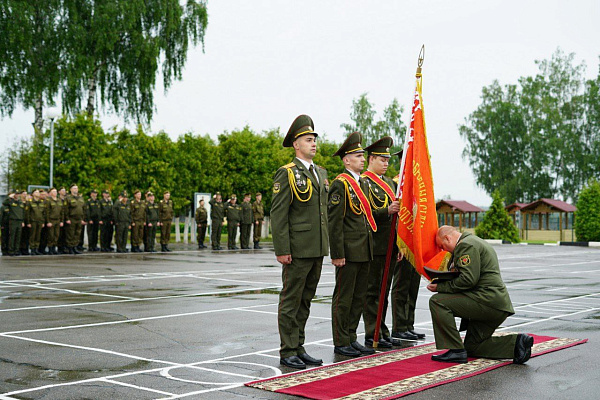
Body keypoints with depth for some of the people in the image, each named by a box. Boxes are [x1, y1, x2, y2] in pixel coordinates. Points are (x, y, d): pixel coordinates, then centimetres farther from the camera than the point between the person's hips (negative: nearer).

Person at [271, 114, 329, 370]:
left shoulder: (321, 173, 15)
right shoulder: (287, 173, -8)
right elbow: (278, 214, -12)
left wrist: (326, 243, 15)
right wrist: (282, 250, -17)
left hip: (317, 249, 8)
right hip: (297, 250, -7)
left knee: (305, 301, 13)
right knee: (291, 301, 0)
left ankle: (299, 348, 22)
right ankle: (287, 352, 7)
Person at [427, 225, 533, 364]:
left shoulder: (466, 245, -9)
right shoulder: (478, 242, 25)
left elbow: (468, 279, -20)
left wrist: (441, 287, -12)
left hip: (487, 300, -11)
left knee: (437, 301, -13)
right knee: (472, 348, 17)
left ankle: (456, 351, -14)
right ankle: (516, 342, 5)